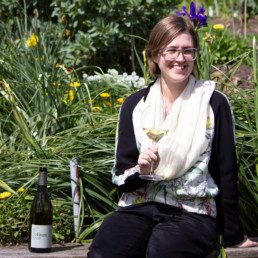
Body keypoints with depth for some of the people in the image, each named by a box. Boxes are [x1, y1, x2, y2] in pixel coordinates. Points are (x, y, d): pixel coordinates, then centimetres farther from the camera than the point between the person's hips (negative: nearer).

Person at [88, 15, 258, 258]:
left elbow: (226, 174, 7)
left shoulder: (215, 103, 3)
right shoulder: (134, 105, 8)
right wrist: (139, 171, -14)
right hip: (139, 207, 2)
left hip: (193, 213, -2)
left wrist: (233, 236, 9)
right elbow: (120, 176, 9)